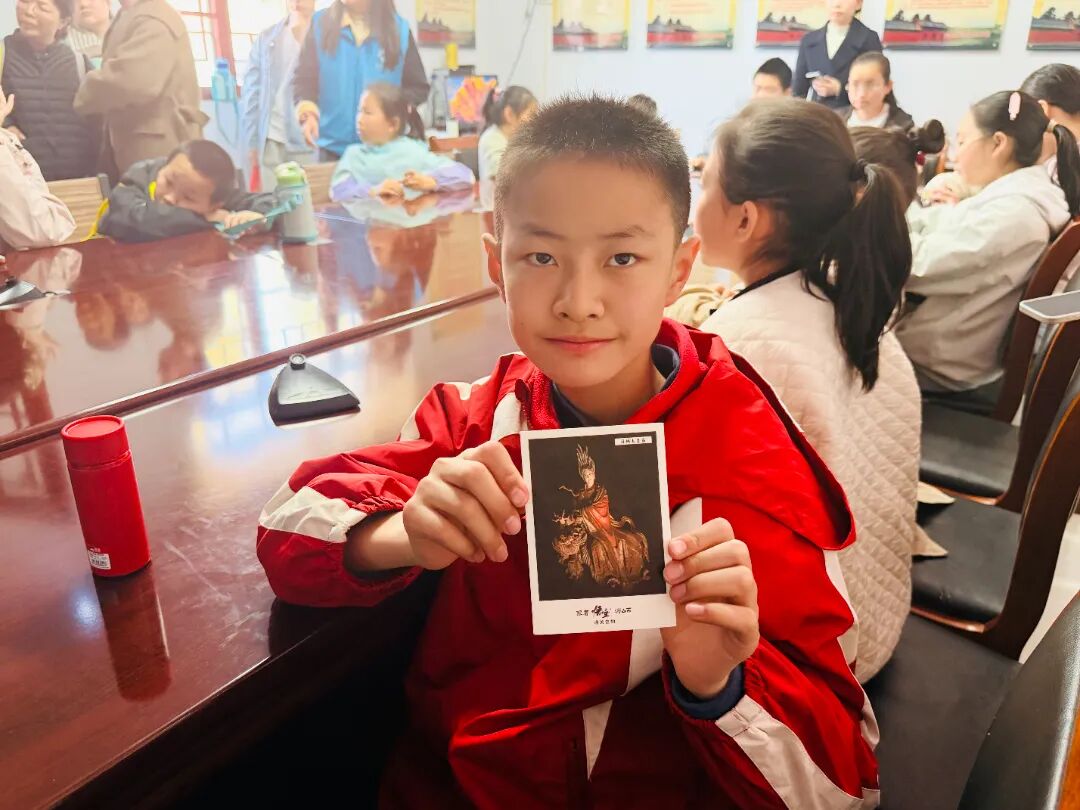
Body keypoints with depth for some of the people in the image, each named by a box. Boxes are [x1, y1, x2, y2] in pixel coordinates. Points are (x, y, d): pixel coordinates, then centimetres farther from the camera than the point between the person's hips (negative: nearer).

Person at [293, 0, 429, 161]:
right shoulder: (321, 24, 5)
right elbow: (304, 78, 3)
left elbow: (418, 86, 8)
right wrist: (307, 112, -17)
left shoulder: (399, 29, 3)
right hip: (334, 147, 1)